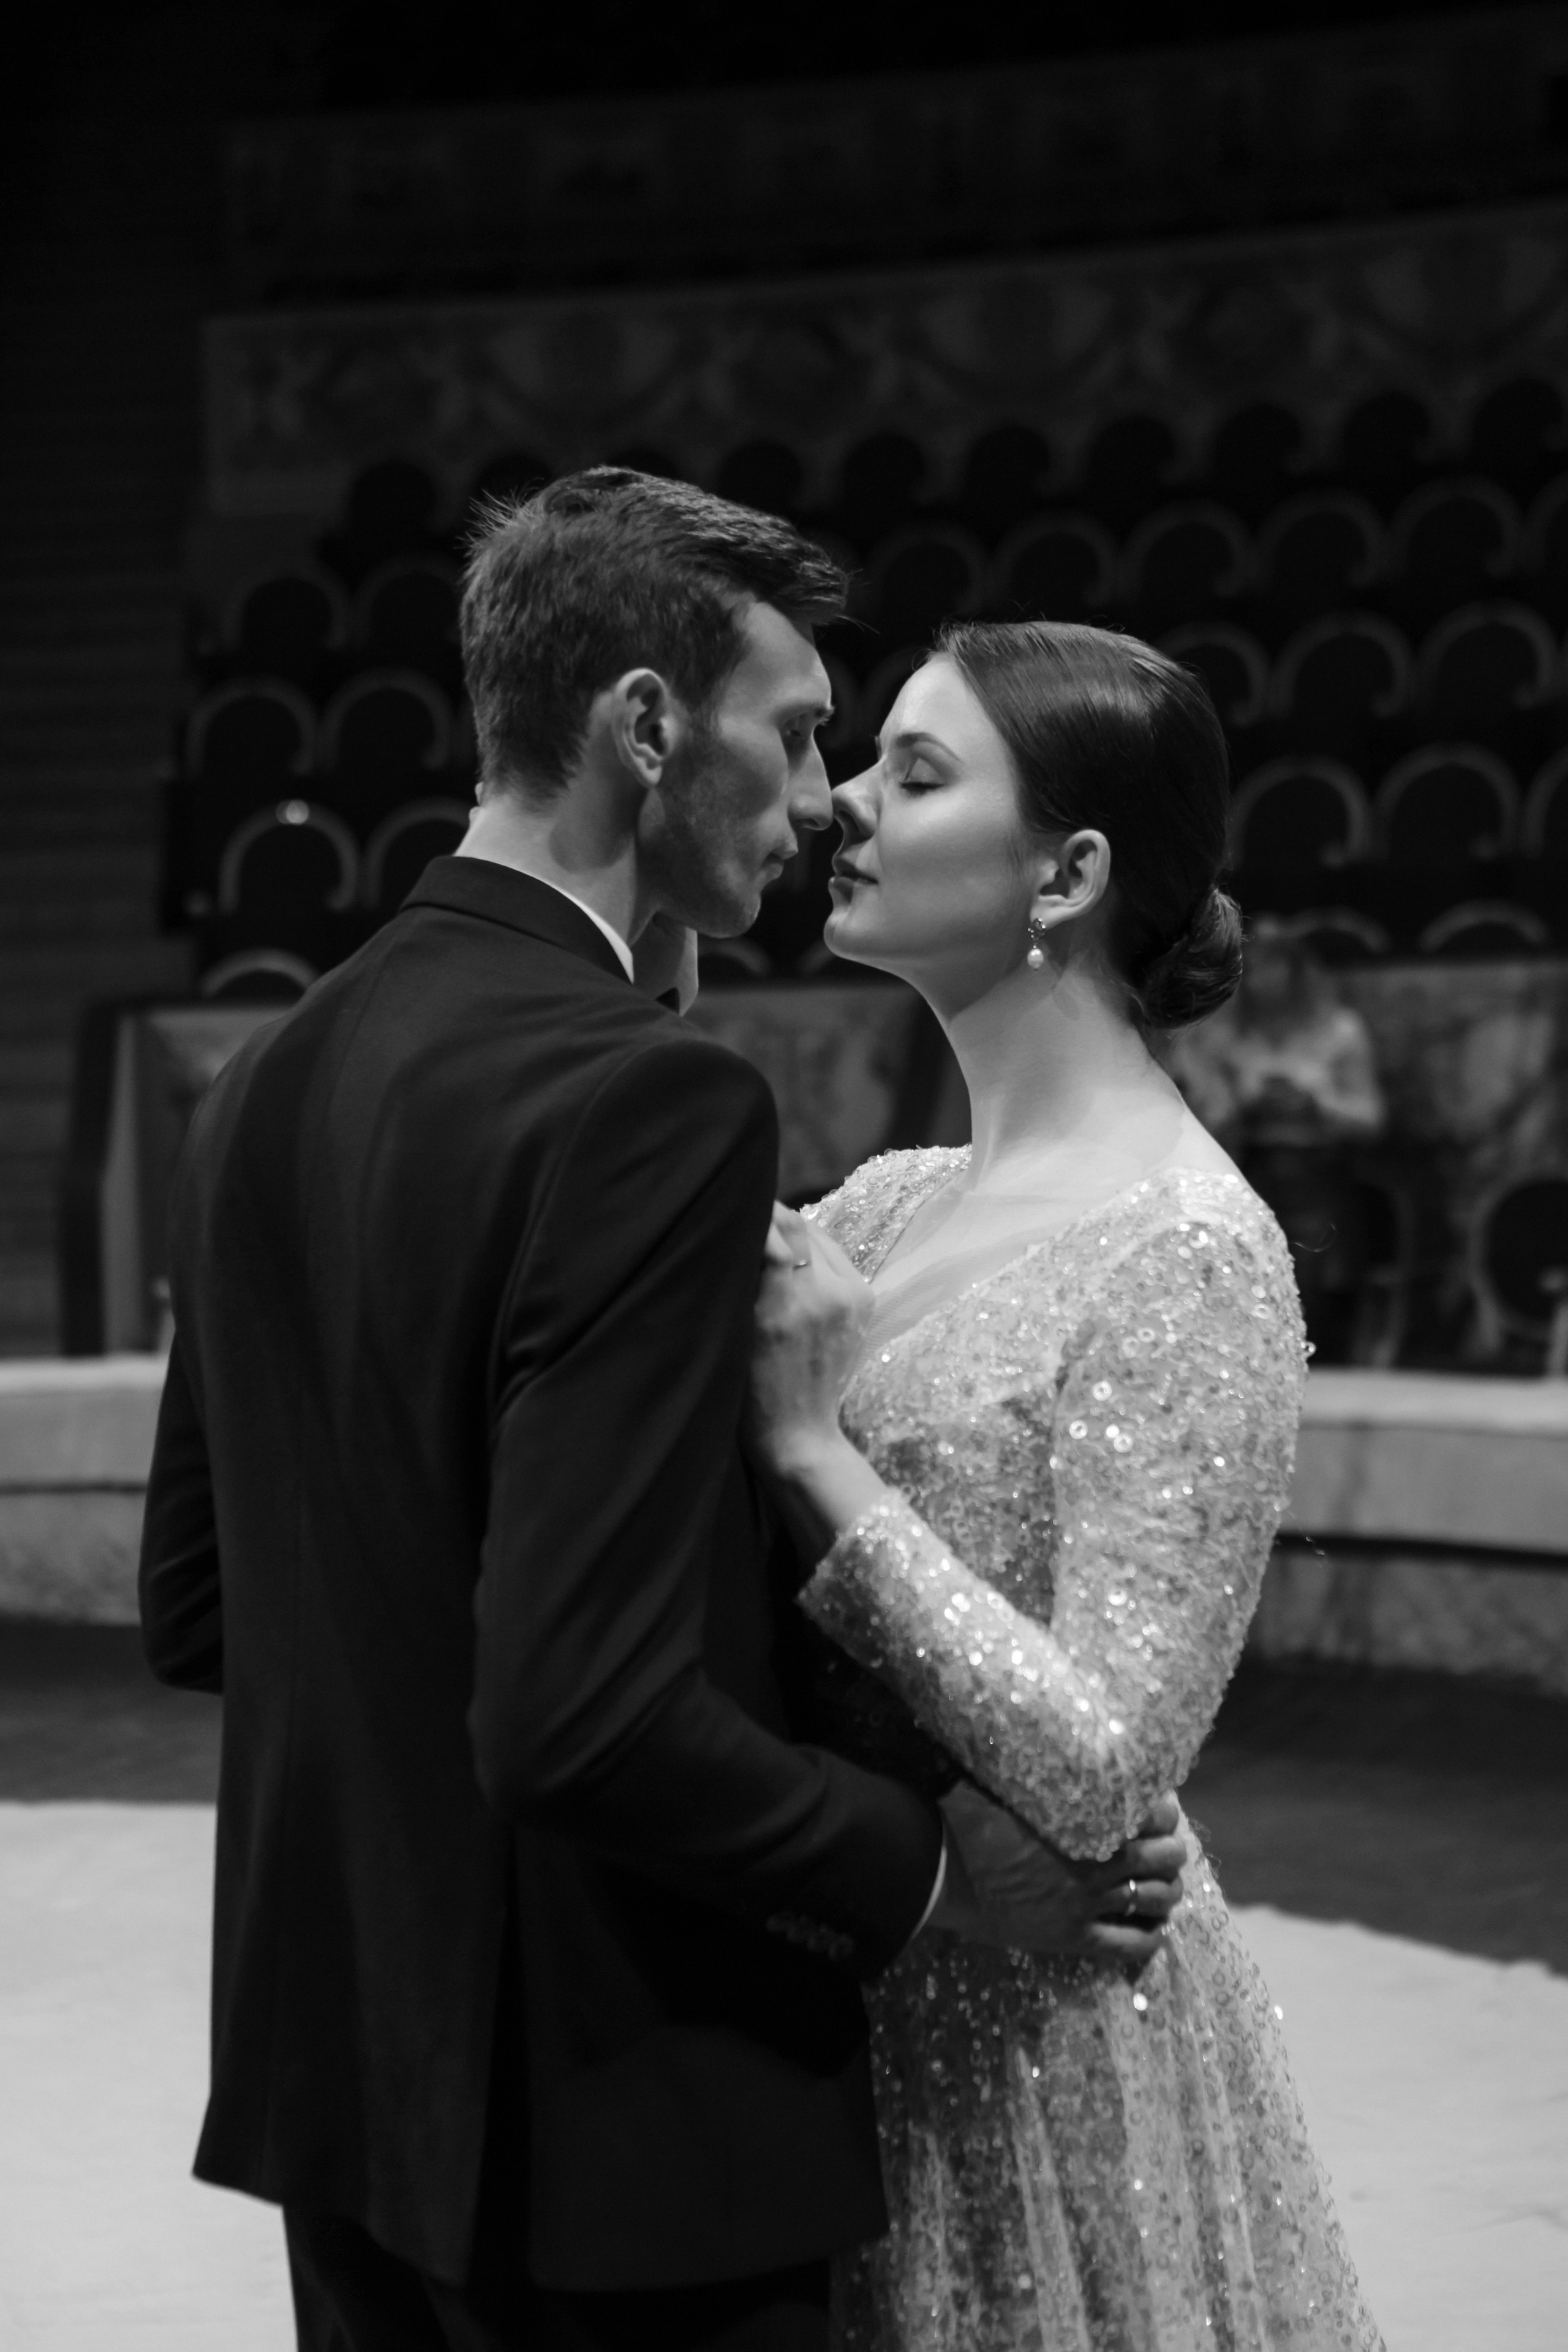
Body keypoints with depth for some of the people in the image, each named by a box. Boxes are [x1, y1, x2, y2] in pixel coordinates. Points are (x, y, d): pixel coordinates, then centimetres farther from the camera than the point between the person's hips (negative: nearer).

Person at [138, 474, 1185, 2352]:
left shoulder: (265, 1086, 4)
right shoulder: (643, 1101, -21)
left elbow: (191, 1611, 11)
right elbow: (587, 1719, -26)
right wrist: (937, 1869, -14)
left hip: (337, 2069, 8)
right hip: (611, 2124, -8)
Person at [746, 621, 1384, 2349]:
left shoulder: (1185, 1261, -17)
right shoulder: (887, 1202, 5)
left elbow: (1103, 1770, -23)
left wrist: (817, 1449, -22)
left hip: (1045, 2042, -7)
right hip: (844, 1998, 7)